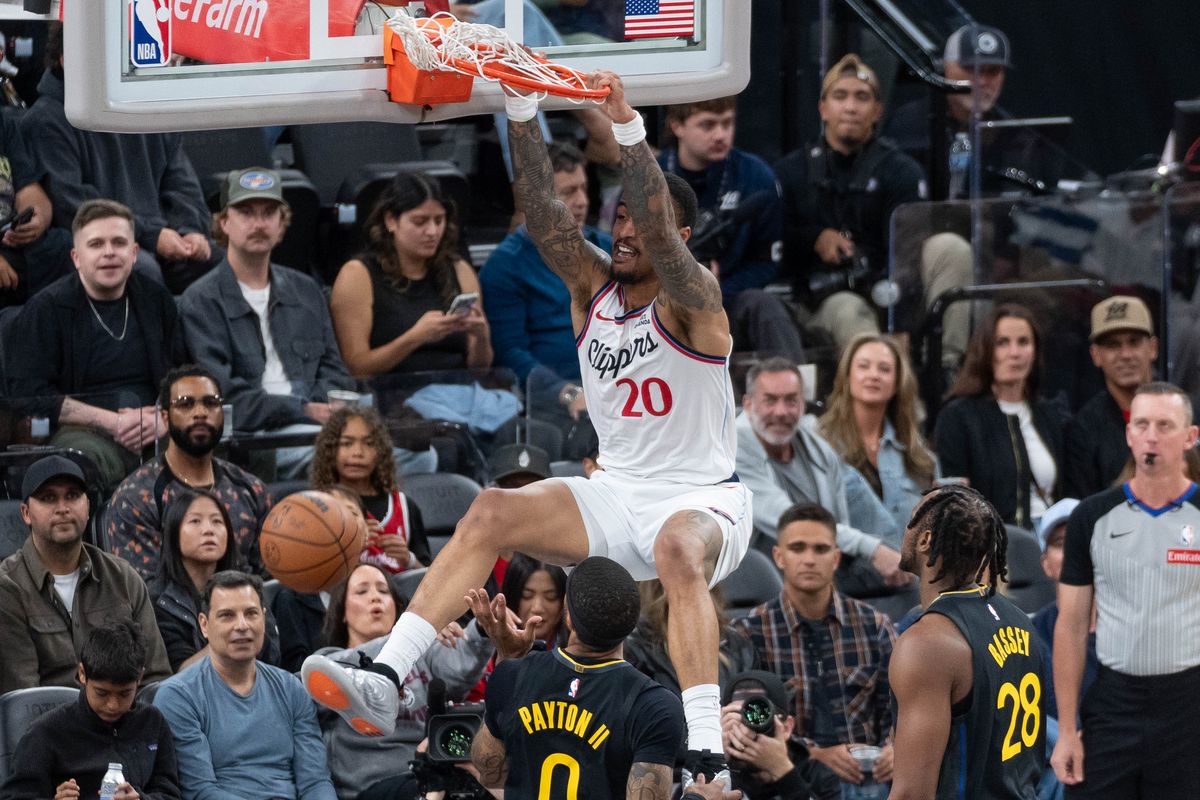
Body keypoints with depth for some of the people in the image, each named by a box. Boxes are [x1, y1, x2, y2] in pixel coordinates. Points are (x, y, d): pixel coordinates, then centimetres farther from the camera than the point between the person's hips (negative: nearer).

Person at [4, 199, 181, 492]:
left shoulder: (157, 301, 16)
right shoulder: (45, 309, 4)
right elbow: (30, 396, -4)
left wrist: (164, 421, -8)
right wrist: (114, 422, -10)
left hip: (159, 435, 4)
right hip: (82, 432, -3)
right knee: (85, 458, -41)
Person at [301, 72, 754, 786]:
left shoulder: (693, 299, -11)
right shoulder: (594, 287, 6)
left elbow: (661, 234, -30)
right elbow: (543, 211, -6)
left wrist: (629, 128, -41)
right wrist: (523, 112, -20)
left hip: (702, 498, -6)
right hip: (617, 490, 6)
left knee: (679, 550, -40)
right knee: (491, 514, -15)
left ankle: (709, 760, -48)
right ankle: (385, 683, -24)